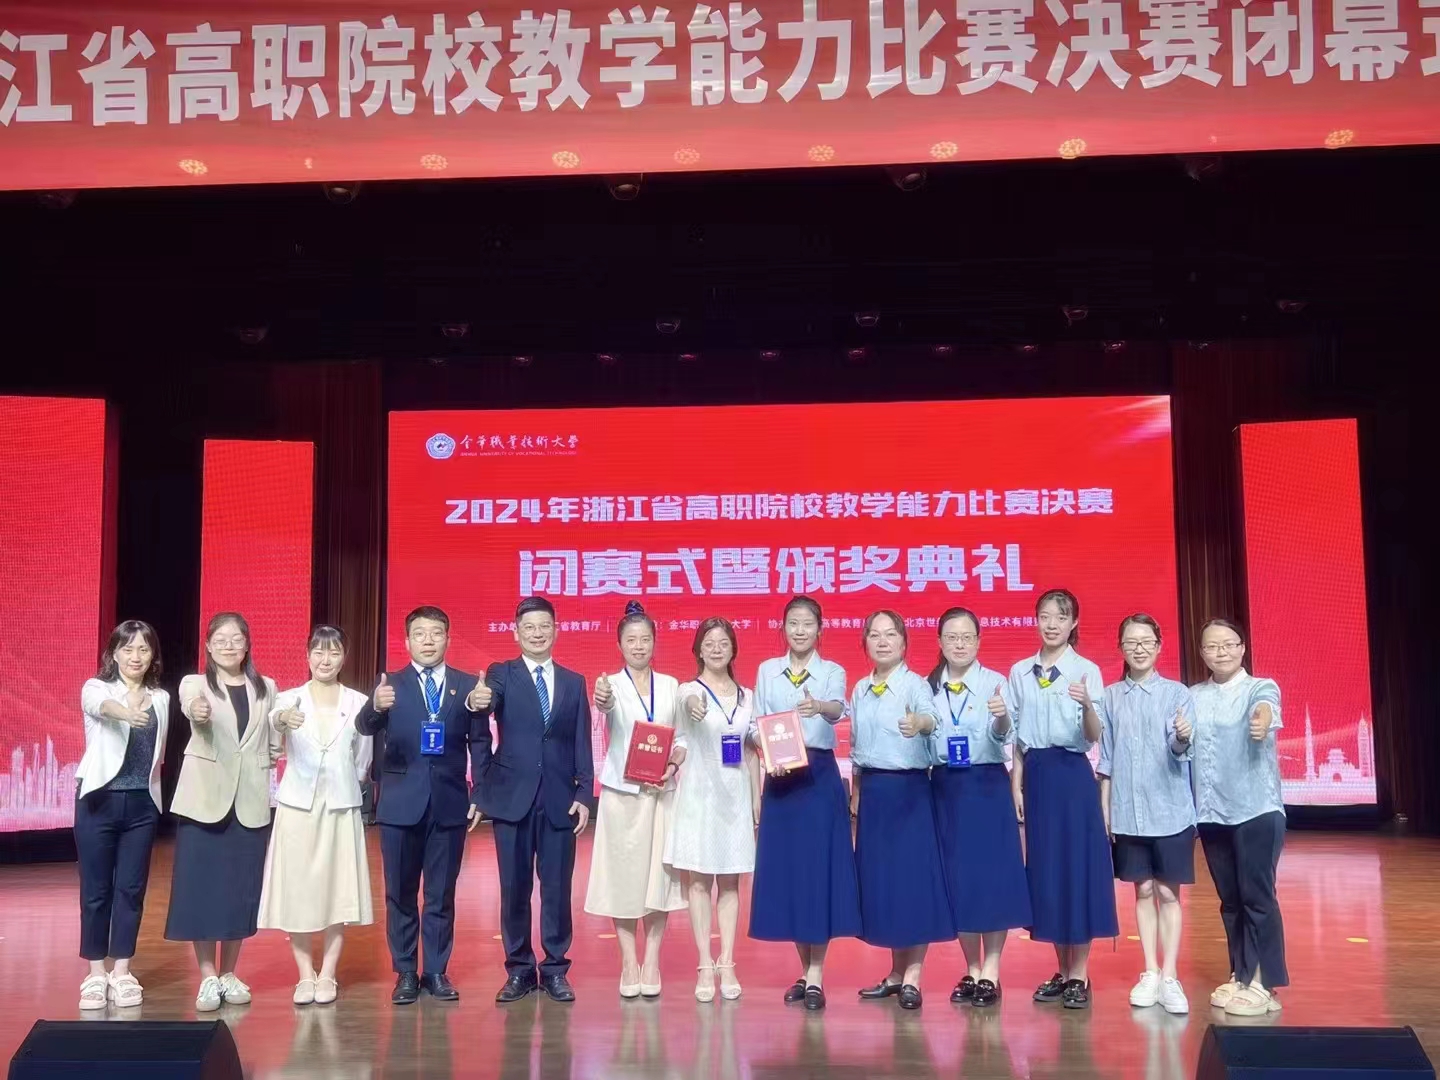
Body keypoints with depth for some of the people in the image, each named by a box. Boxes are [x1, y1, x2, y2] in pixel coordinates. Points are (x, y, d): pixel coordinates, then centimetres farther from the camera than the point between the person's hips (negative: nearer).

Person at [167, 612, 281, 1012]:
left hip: (251, 801, 2)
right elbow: (191, 709, -24)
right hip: (205, 798, -2)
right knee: (201, 888, -2)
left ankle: (229, 974, 19)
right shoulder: (194, 684, 0)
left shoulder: (266, 688, 9)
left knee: (241, 889, 6)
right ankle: (208, 977, 8)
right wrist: (197, 712, -47)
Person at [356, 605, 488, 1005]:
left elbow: (478, 744, -3)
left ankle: (437, 972, 19)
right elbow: (364, 726, -15)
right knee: (400, 894, 8)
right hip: (401, 803, 0)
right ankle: (405, 973, 19)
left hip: (449, 803, 0)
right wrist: (376, 706, -38)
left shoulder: (468, 685, 3)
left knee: (441, 894, 8)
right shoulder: (391, 684, 1)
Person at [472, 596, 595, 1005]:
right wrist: (480, 792, -10)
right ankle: (519, 969, 16)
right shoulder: (499, 676, 3)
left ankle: (555, 969, 16)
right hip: (512, 798, -1)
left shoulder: (574, 682, 11)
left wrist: (584, 795, 0)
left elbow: (581, 744, 8)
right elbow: (480, 735, -4)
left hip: (560, 799, 2)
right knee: (514, 888, 4)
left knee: (557, 888, 4)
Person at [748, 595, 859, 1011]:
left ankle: (816, 976, 2)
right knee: (785, 870, 5)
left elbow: (837, 709, -23)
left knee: (819, 868, -5)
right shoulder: (767, 671, 9)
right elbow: (756, 724, 5)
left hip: (819, 777, -3)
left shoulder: (832, 671, -1)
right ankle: (805, 970, 18)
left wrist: (820, 707, -46)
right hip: (779, 778, 3)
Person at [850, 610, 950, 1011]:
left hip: (909, 789, -6)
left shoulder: (914, 683, -8)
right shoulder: (860, 689, 10)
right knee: (880, 878, 9)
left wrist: (919, 723, -52)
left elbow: (931, 716, -30)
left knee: (914, 876, -5)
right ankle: (897, 971, 20)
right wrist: (856, 794, 16)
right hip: (872, 791, 6)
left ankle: (912, 976, 3)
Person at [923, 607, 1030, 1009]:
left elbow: (1003, 736, -20)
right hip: (945, 788, 3)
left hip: (987, 785, -3)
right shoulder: (928, 687, 6)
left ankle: (991, 973, 8)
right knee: (955, 877, 6)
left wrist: (1001, 718, -40)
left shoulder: (995, 683, -5)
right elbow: (923, 741, 11)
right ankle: (971, 970, 18)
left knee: (993, 875, -2)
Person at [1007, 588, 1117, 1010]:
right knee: (1045, 868, 7)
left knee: (1079, 866, -2)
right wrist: (1017, 786, 5)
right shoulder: (1020, 672, 7)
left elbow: (1094, 736, -12)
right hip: (1036, 775, 4)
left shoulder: (1087, 671, -4)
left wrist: (1087, 705, -32)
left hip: (1073, 774, -4)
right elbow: (1017, 737, 10)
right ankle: (1062, 972, 19)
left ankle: (1080, 976, 8)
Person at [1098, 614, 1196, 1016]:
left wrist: (1183, 739, -35)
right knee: (1143, 890, 9)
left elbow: (1181, 751, -12)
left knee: (1168, 892, 3)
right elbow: (1105, 759, 8)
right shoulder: (1110, 697, 5)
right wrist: (1104, 808, 6)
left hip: (1170, 810, -2)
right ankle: (1150, 974, 17)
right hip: (1128, 812, 2)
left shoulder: (1177, 693, -3)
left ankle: (1169, 977, 8)